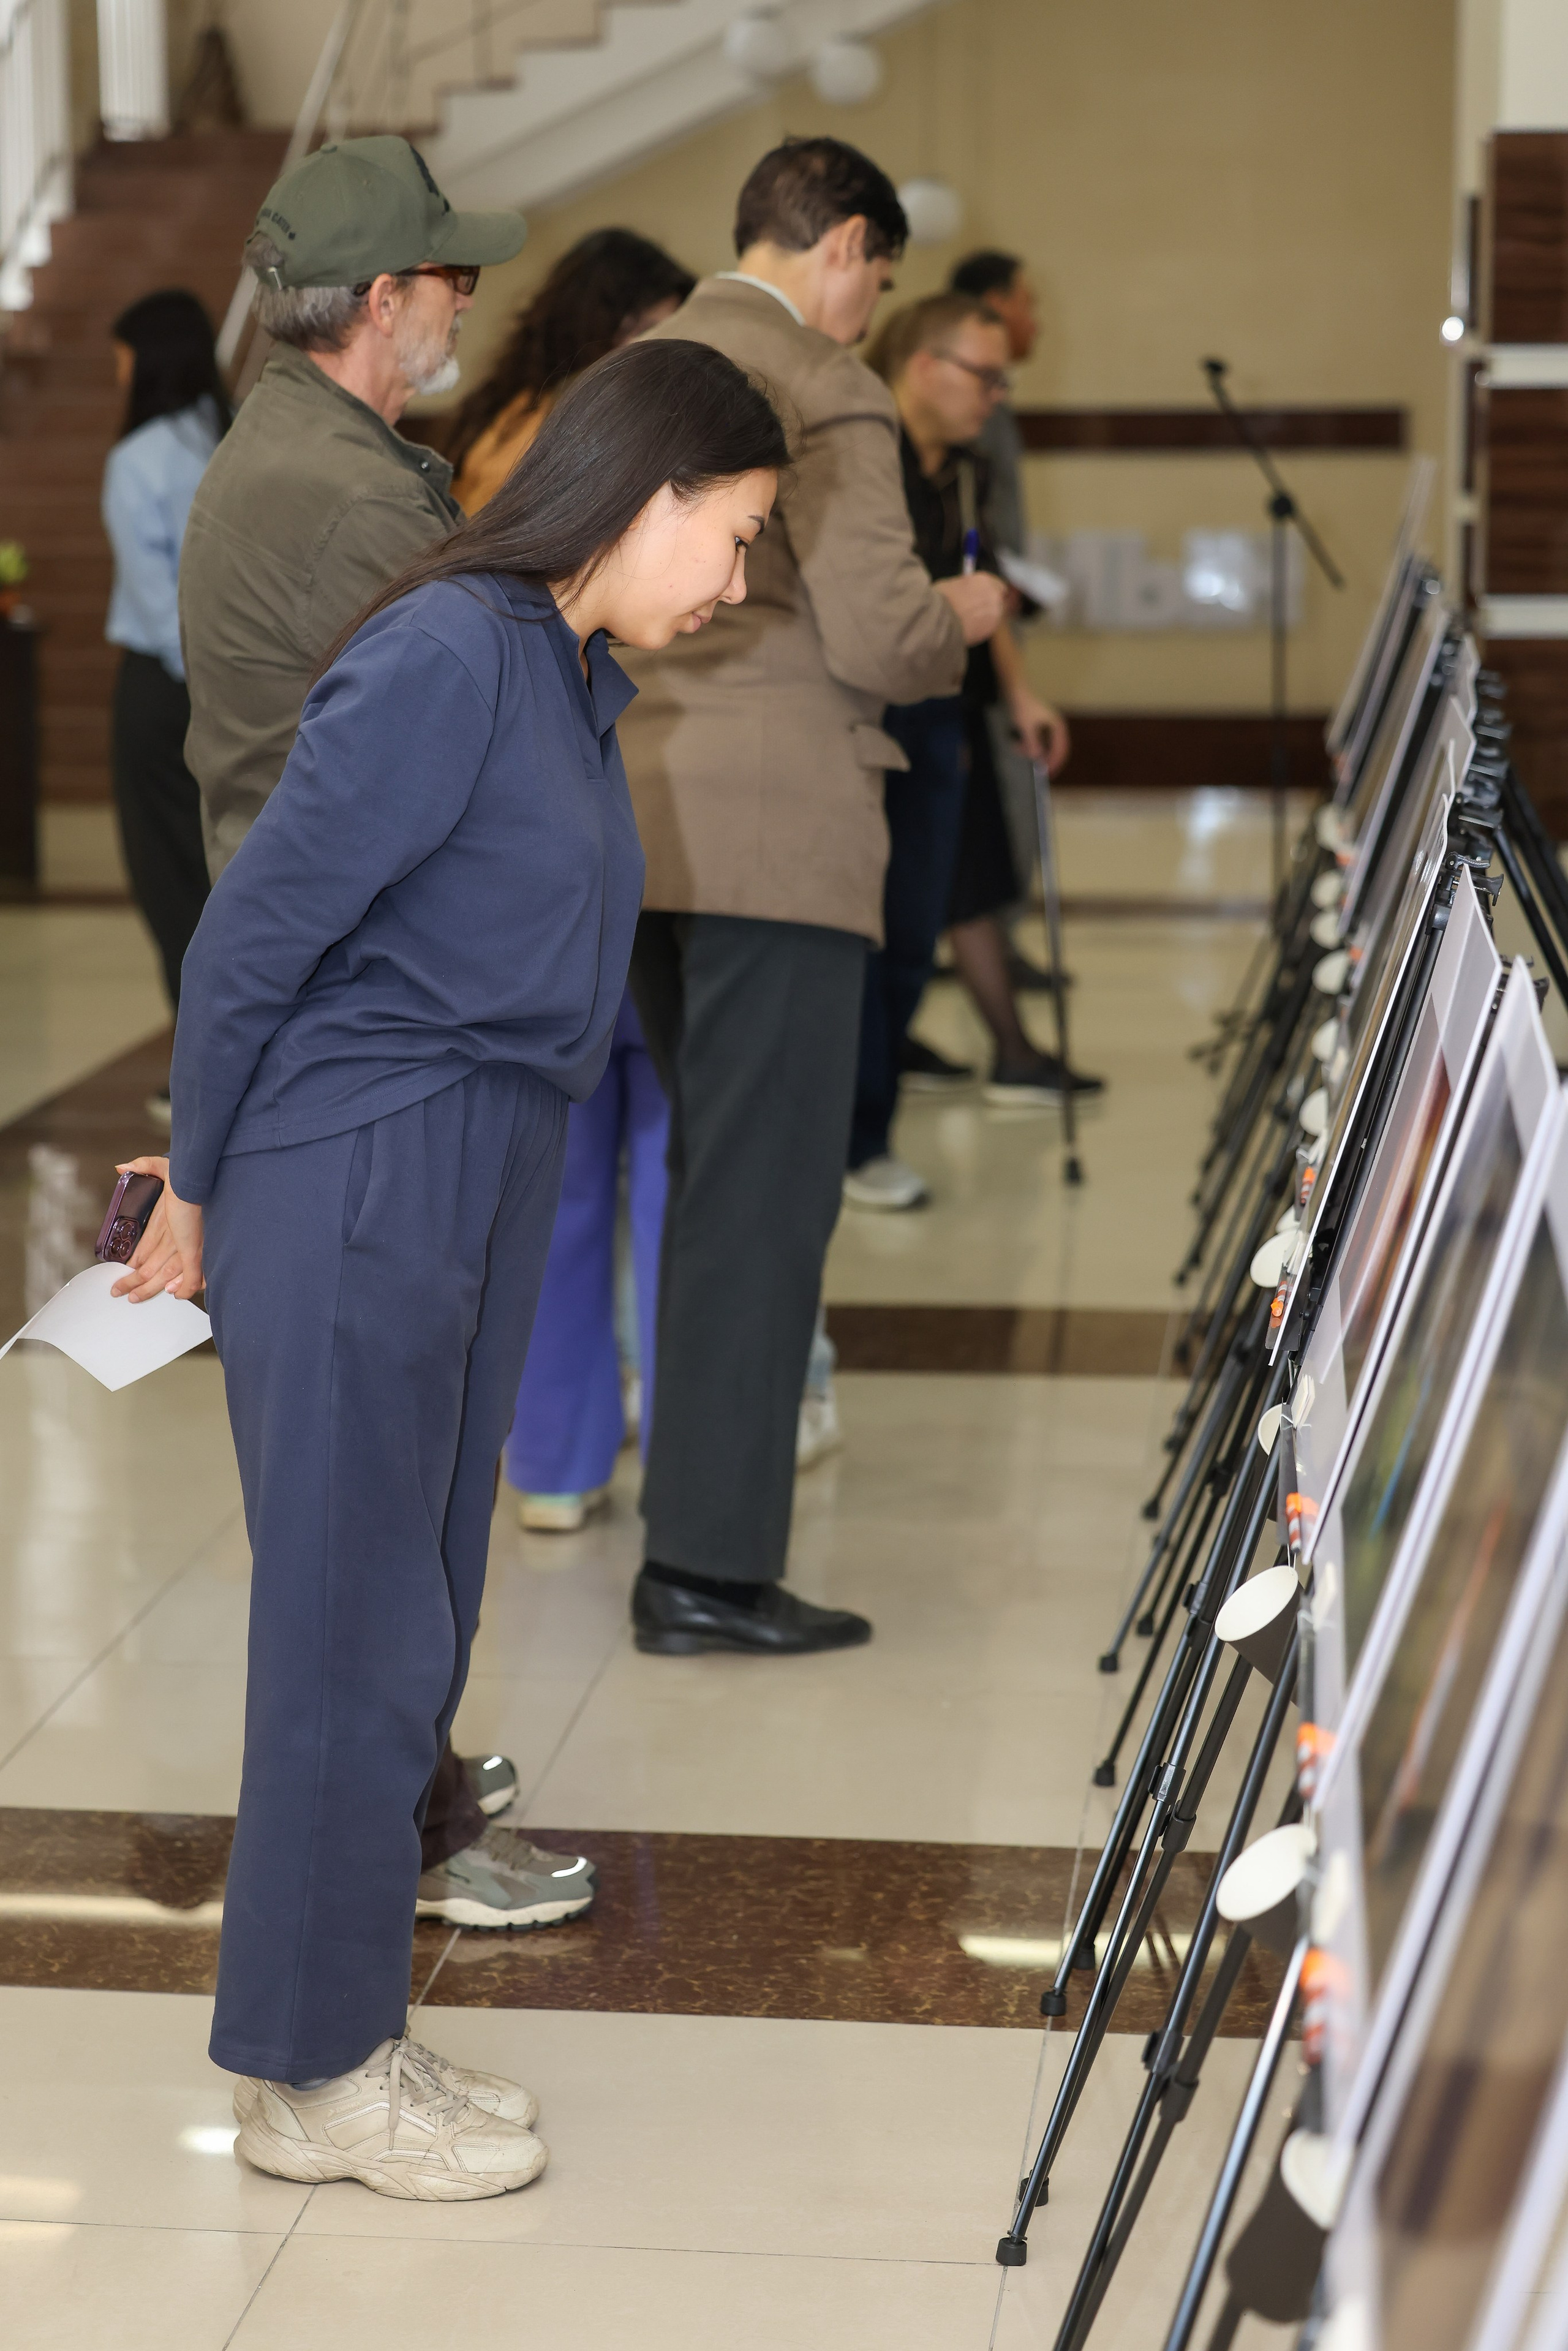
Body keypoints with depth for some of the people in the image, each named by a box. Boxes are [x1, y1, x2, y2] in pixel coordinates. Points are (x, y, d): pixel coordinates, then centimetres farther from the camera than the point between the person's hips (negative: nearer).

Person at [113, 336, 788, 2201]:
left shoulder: (577, 681, 12)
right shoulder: (447, 653, -16)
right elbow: (256, 929, -14)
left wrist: (222, 1177, 12)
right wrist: (199, 1196, -3)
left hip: (484, 1187, 9)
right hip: (355, 1188, -9)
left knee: (418, 1626, 14)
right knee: (356, 1633, 1)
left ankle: (348, 2042, 26)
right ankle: (309, 2077, 14)